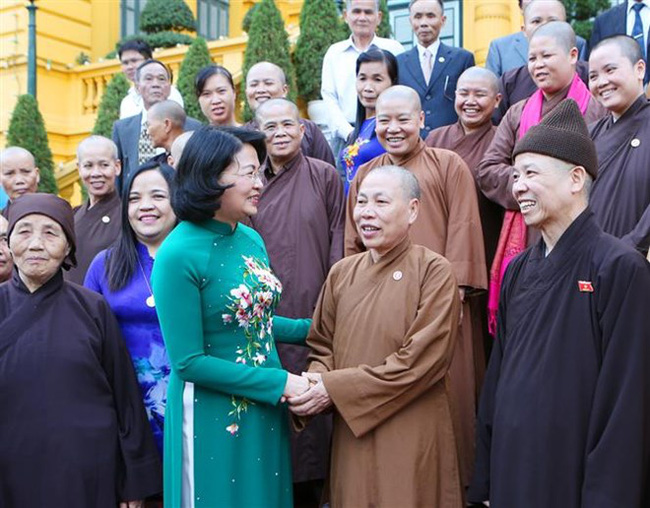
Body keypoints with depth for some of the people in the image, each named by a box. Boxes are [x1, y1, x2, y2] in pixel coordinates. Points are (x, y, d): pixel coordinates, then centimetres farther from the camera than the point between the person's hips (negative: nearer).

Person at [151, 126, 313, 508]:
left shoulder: (252, 239, 2)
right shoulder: (179, 254, -19)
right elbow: (188, 361, -19)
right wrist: (278, 382, -19)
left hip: (266, 412, 7)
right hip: (212, 417, -7)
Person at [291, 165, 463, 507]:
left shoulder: (434, 271, -9)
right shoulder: (342, 273, 6)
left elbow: (420, 361, -16)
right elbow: (322, 347, 12)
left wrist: (334, 388, -15)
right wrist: (314, 383, -11)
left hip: (411, 439, -4)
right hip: (350, 435, 4)